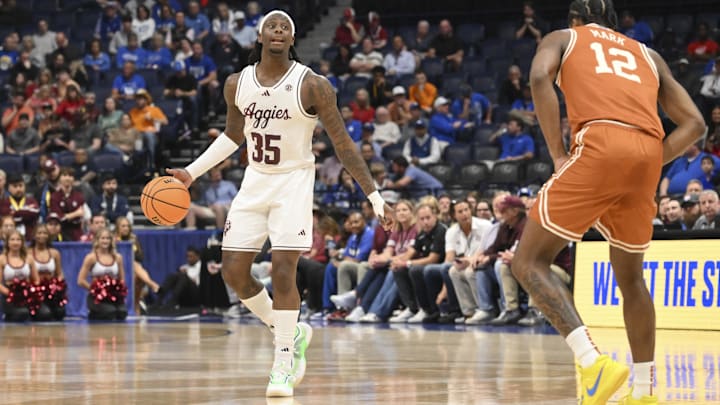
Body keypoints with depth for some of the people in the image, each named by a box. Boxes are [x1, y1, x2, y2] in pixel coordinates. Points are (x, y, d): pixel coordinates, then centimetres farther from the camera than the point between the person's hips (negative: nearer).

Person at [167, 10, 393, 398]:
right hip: (255, 181, 5)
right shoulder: (237, 84, 0)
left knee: (283, 271, -14)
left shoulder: (312, 86, -14)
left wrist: (374, 196, -13)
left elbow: (343, 144, -10)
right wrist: (191, 172, 15)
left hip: (294, 181, -5)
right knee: (233, 272, 1)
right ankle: (291, 332, 22)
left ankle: (283, 365, -3)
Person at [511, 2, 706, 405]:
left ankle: (593, 361, -19)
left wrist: (558, 155, 0)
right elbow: (694, 123, 22)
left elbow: (540, 78, -2)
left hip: (600, 144, -5)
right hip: (649, 150, 5)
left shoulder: (563, 38, 22)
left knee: (530, 262, 1)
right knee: (630, 275, 23)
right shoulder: (648, 54, 32)